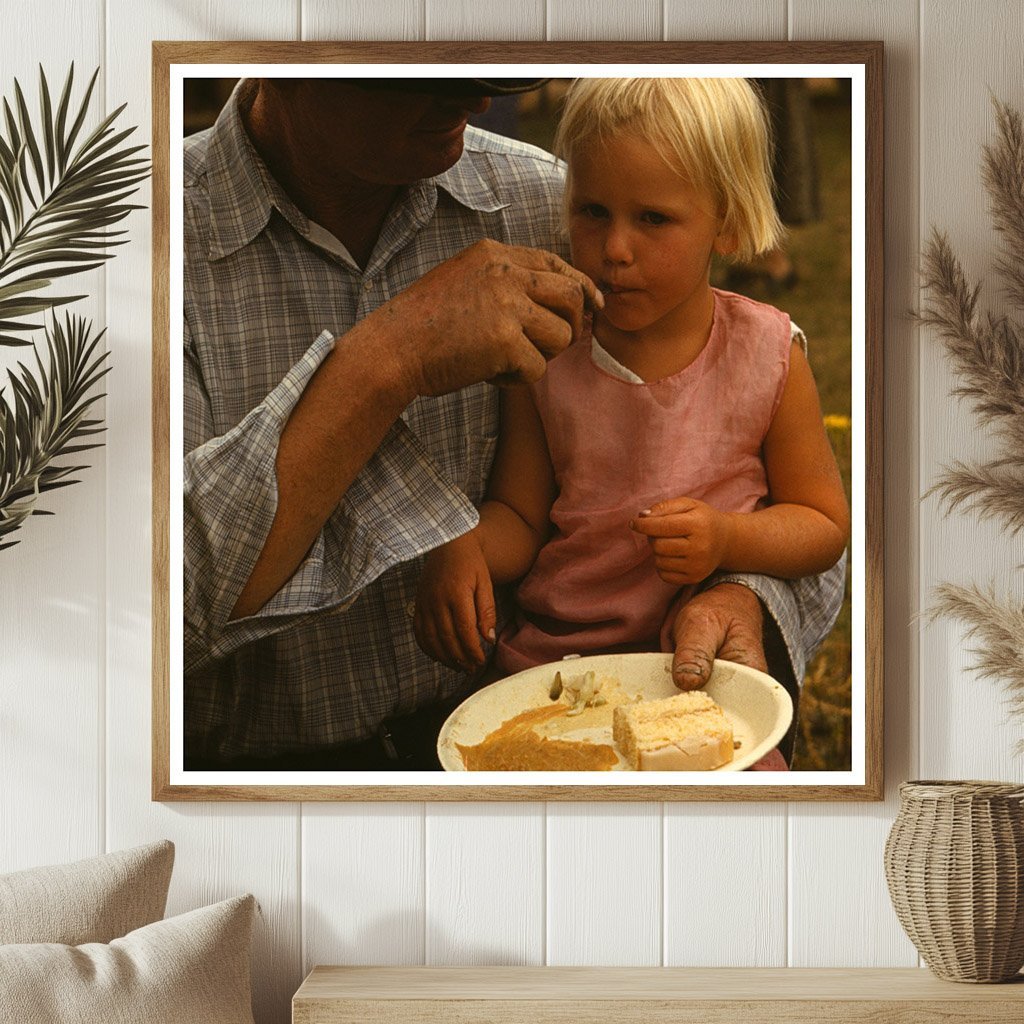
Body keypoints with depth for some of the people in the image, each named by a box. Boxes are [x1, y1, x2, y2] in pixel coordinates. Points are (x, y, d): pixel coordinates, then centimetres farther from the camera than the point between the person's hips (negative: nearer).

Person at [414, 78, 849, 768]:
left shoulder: (767, 354, -4)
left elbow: (825, 523, 3)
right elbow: (519, 514, 5)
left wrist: (726, 539, -16)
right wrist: (462, 548, -18)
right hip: (549, 654, 1)